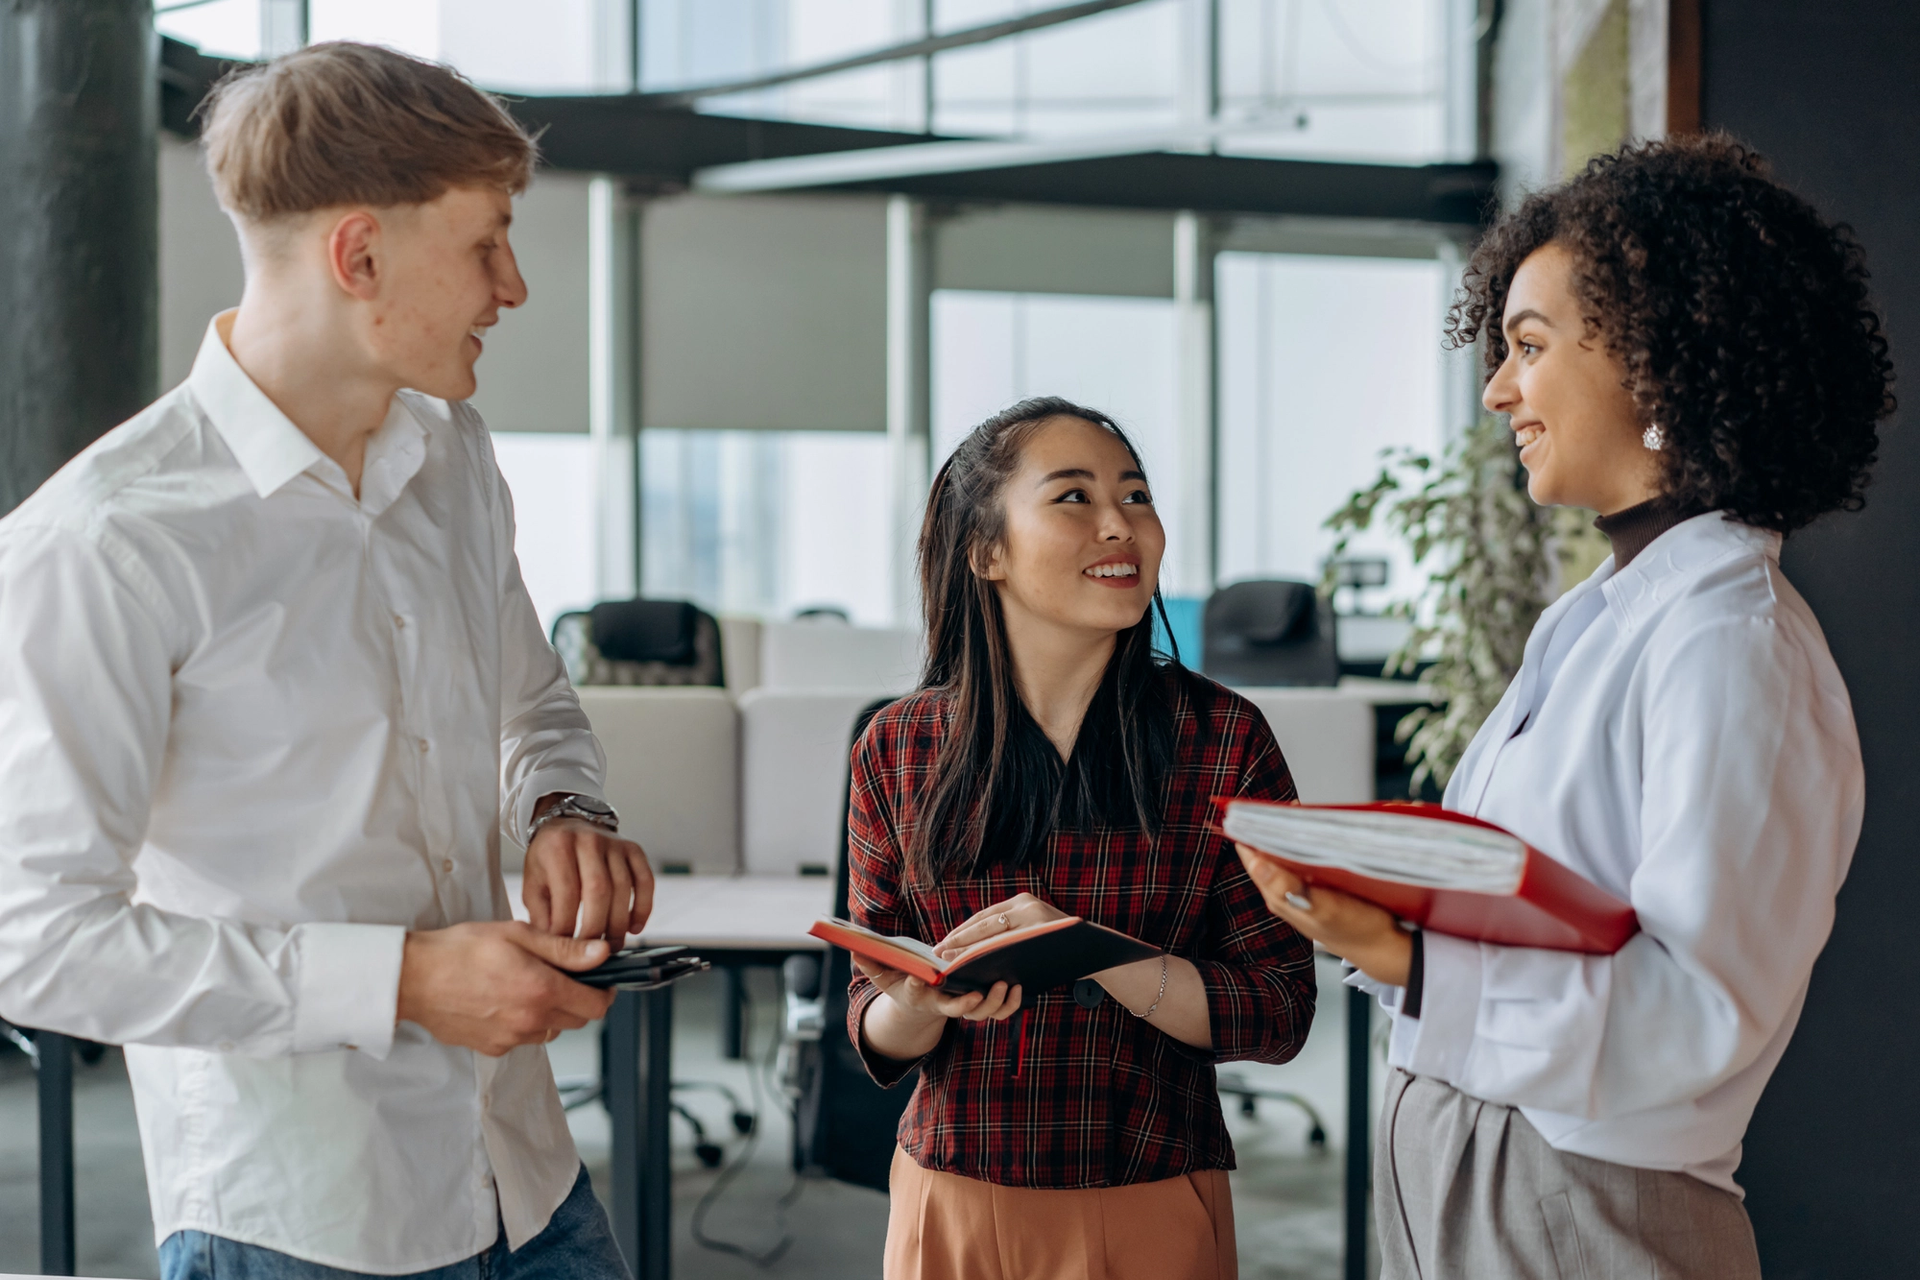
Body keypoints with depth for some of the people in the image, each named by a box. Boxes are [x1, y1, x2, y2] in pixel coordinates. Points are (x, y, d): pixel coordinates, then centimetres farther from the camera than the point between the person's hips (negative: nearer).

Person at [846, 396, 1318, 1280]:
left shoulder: (1226, 740, -7)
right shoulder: (898, 749, -2)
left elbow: (1279, 1014, -10)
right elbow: (876, 1033, 2)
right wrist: (923, 1005, -21)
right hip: (953, 1207, 1)